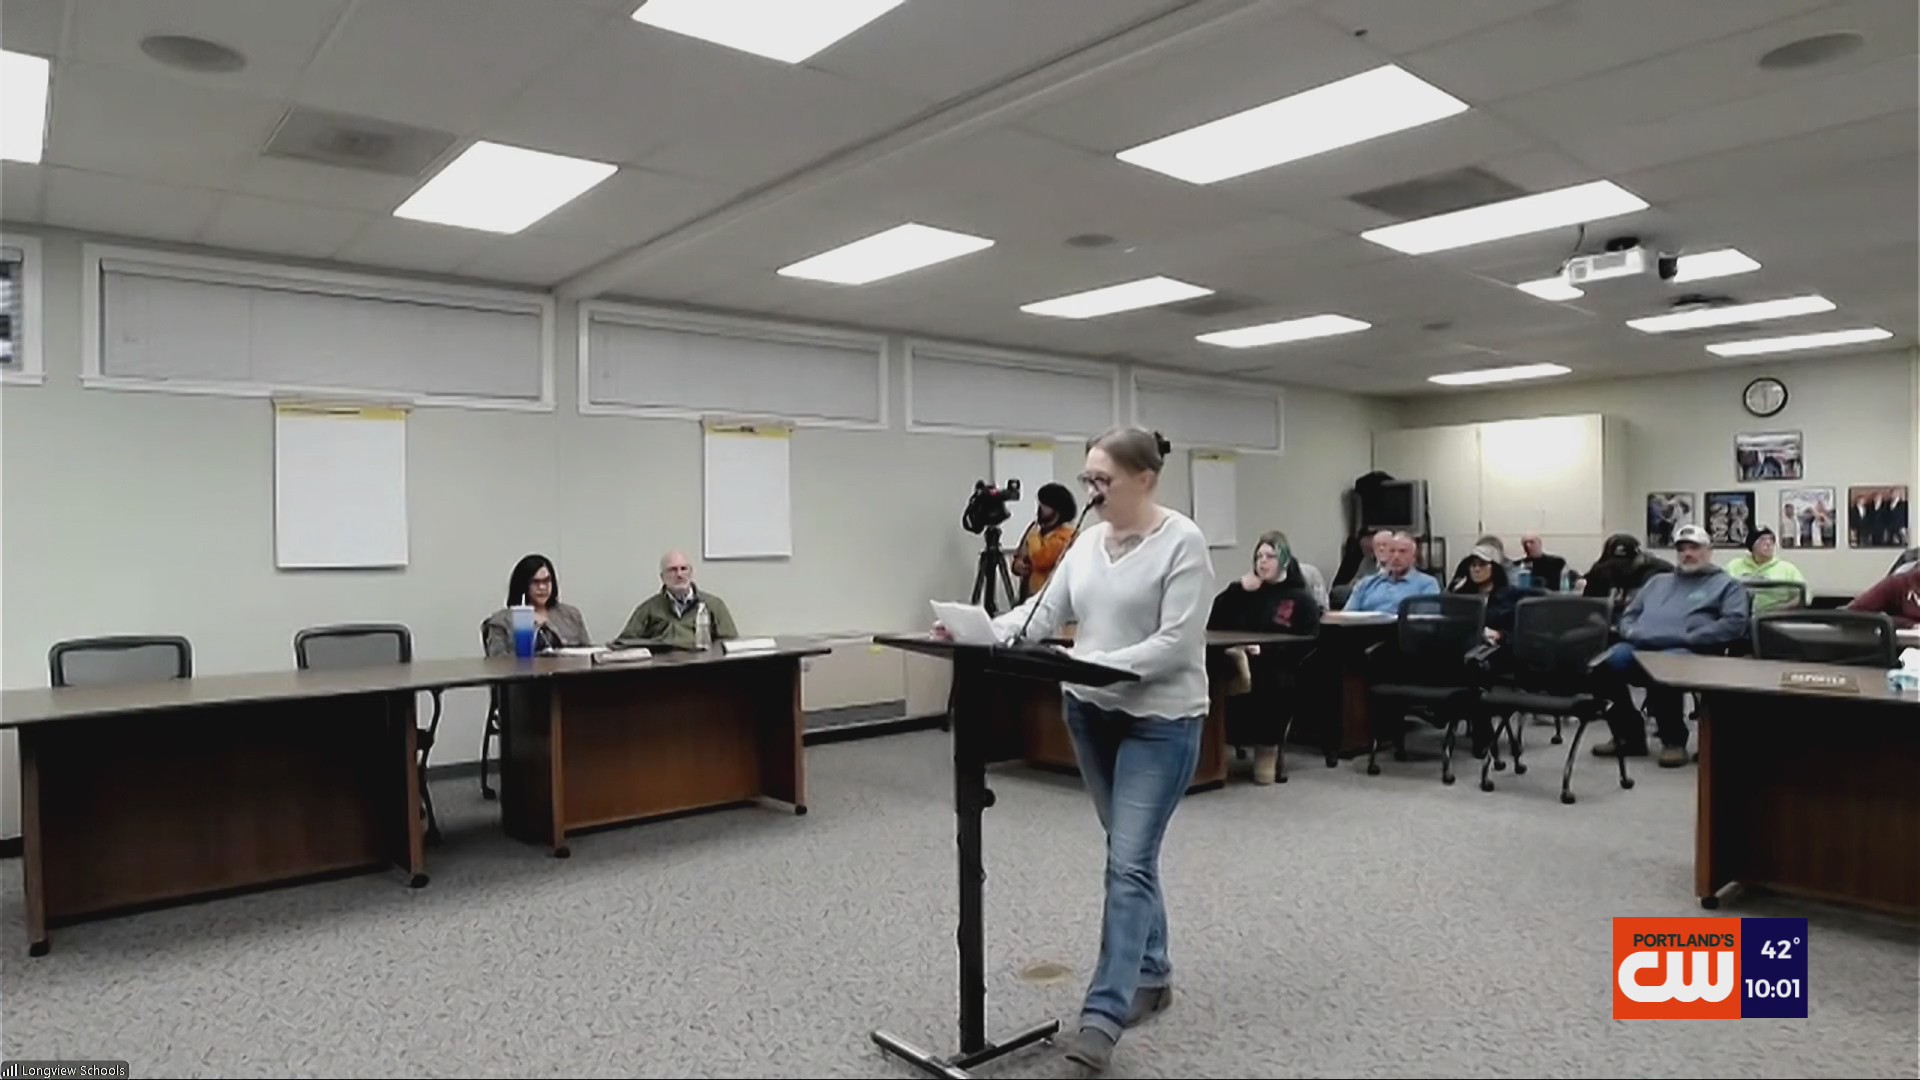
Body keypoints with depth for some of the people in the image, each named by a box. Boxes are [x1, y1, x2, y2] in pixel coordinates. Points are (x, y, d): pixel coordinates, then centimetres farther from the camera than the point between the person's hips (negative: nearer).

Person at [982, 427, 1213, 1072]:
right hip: (1091, 715, 8)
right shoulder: (1089, 542, 7)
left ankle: (1103, 1016, -5)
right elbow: (1045, 610, 5)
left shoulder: (1183, 543, -15)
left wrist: (1095, 664, -28)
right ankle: (1152, 976, 31)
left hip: (1159, 721, -7)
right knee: (1129, 853, 16)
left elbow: (1174, 644, -20)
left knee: (1130, 863, -9)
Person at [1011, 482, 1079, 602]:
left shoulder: (1065, 535, -11)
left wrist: (1033, 535, -12)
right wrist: (1017, 565, -1)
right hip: (1028, 595, 9)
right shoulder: (1035, 528, 15)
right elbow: (1018, 556, 22)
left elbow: (1041, 561, -24)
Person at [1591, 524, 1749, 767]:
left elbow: (1734, 623, 1)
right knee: (1608, 663, -30)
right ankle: (1629, 736, -12)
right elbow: (1629, 615, 30)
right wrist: (1632, 632, 5)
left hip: (1687, 652, -4)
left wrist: (1689, 637, -11)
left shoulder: (1725, 584, 18)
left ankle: (1674, 740, -17)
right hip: (1640, 646, 4)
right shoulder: (1658, 582, 34)